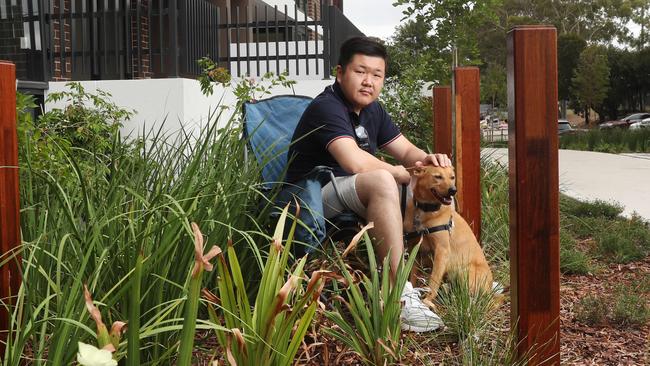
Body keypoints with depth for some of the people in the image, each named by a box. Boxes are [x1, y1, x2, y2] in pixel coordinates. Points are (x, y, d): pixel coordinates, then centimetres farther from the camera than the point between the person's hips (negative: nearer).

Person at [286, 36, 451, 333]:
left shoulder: (372, 109, 12)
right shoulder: (326, 108, -17)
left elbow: (406, 150, 15)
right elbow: (356, 162, -32)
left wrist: (427, 160, -9)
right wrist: (406, 174, -19)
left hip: (354, 197, 9)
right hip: (314, 200, -9)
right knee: (381, 181, -36)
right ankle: (399, 296, -37)